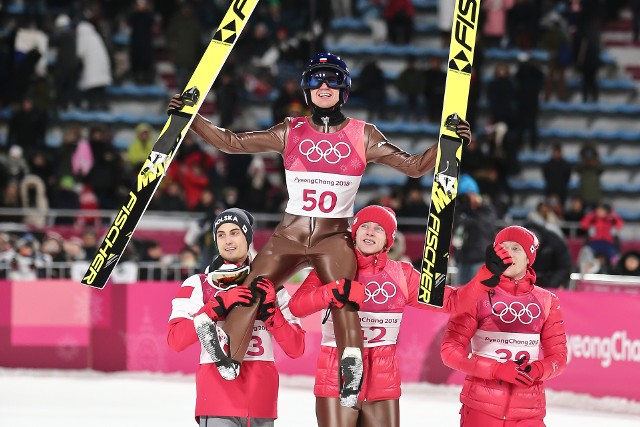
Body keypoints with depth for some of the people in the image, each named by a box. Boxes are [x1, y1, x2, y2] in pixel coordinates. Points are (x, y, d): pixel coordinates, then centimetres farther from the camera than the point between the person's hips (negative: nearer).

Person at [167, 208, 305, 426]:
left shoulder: (269, 286, 14)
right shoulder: (197, 285, 6)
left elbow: (296, 348, 7)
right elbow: (176, 339, -9)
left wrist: (270, 310, -7)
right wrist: (219, 305, -16)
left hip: (261, 404, 3)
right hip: (218, 398, -3)